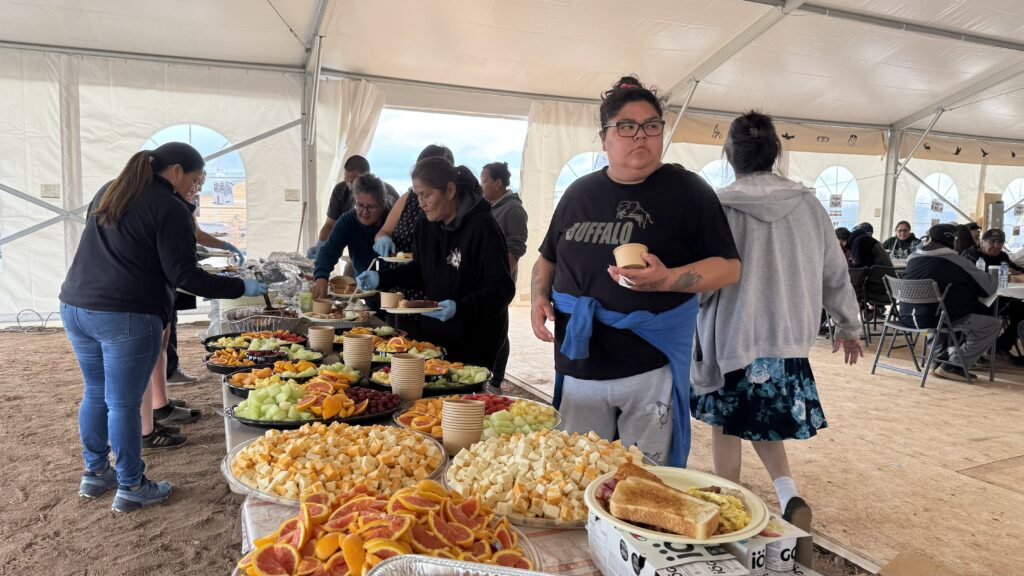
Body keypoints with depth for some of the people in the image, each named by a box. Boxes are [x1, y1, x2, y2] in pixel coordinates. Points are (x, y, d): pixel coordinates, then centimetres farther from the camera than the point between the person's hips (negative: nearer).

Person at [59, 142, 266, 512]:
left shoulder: (108, 192, 16)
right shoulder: (169, 208, -10)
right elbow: (183, 275, -14)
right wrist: (241, 288, -9)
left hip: (75, 306, 8)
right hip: (126, 316, -8)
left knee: (94, 394, 20)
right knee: (123, 403, 2)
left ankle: (94, 473, 34)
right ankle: (130, 488, 15)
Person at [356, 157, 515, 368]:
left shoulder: (482, 226, -19)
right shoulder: (427, 226, 3)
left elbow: (501, 289, -21)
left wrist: (459, 308, -34)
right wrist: (381, 278, 4)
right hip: (433, 334, 7)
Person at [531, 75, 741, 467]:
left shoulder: (687, 190, -2)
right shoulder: (579, 192, 10)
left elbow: (729, 267, -5)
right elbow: (548, 258, 21)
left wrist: (667, 279, -23)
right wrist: (539, 296, 1)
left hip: (652, 368, -3)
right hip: (579, 369, 4)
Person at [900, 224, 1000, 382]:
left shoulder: (912, 258, 8)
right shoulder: (957, 262, -8)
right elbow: (989, 287, 0)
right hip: (934, 319, -7)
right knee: (993, 324, 2)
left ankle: (941, 359, 31)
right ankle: (952, 366, -2)